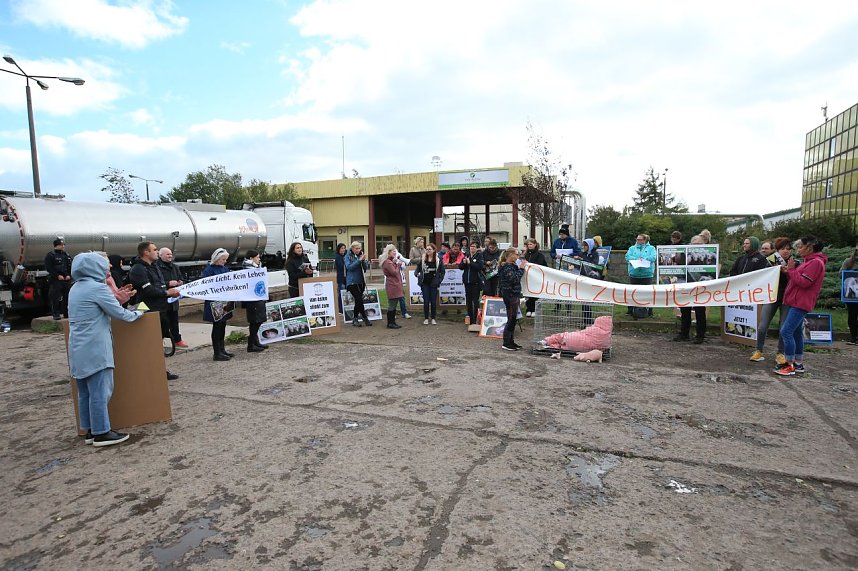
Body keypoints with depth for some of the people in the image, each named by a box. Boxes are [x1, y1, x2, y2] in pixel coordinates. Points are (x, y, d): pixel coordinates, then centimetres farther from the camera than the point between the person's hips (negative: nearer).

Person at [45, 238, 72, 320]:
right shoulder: (50, 255, -1)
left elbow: (71, 266, 16)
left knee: (67, 297, 8)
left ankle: (67, 313, 16)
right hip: (56, 280, -5)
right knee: (55, 297, -7)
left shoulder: (67, 255, 17)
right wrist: (58, 275, -16)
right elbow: (48, 268, -9)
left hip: (67, 279, 5)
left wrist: (69, 275, 0)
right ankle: (56, 314, -3)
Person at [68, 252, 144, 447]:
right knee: (100, 391, -3)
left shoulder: (76, 288, 14)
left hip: (78, 350, 9)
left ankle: (90, 430, 20)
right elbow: (119, 313, -10)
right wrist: (136, 314, 7)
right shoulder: (97, 287, -13)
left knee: (85, 392, 12)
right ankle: (101, 432, 1)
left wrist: (116, 299, 19)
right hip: (95, 350, -9)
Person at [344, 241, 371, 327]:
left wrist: (364, 260, -14)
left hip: (361, 281, 5)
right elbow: (349, 267, -14)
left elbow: (366, 267, 5)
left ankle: (354, 319, 17)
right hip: (352, 282, -5)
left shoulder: (361, 255, 11)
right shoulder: (348, 256, 0)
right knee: (359, 300, -15)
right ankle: (365, 318, -6)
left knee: (358, 301, 6)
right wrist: (359, 260, -18)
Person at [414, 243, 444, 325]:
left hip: (433, 283, -1)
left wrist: (439, 280, -3)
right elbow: (417, 269, 9)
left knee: (433, 301, 4)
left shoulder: (438, 260, -1)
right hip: (425, 283, 1)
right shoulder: (422, 259, 3)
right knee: (426, 301, 3)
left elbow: (442, 272, 4)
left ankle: (433, 318, 15)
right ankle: (426, 318, 12)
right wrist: (416, 274, -10)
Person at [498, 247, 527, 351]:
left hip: (514, 294, 10)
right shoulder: (506, 267, -14)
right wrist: (521, 268, -16)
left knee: (513, 319, 12)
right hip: (509, 295, -10)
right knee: (511, 319, -6)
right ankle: (506, 343, -1)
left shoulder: (512, 265, 16)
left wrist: (521, 268, 7)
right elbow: (514, 279, -22)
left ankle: (511, 341, 19)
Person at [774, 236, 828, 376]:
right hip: (796, 302, 11)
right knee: (796, 333, 14)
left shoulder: (816, 262, -12)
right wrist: (789, 271, 5)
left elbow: (803, 282, -18)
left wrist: (791, 270, -11)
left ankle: (790, 366, -11)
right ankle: (798, 364, 21)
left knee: (786, 331, -15)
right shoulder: (808, 261, 20)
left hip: (800, 303, -11)